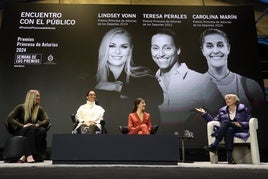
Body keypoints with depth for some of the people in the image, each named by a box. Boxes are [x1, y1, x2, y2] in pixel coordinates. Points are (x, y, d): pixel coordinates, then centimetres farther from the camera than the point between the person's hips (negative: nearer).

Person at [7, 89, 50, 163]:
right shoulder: (21, 107, 2)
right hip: (20, 133, -2)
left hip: (32, 132, 3)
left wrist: (37, 125, -24)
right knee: (31, 128, -36)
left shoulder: (39, 109, 9)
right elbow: (9, 118, -8)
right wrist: (23, 126, -22)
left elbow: (47, 120, -2)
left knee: (42, 130, -32)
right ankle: (29, 155, -44)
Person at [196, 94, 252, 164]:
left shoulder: (243, 109, 13)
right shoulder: (222, 111, 21)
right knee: (229, 130, -38)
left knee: (226, 122, -35)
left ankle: (214, 145, -42)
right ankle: (229, 156, -45)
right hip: (227, 130, 3)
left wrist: (240, 124, -12)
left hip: (240, 130, -2)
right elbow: (214, 121, 17)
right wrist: (204, 113, 11)